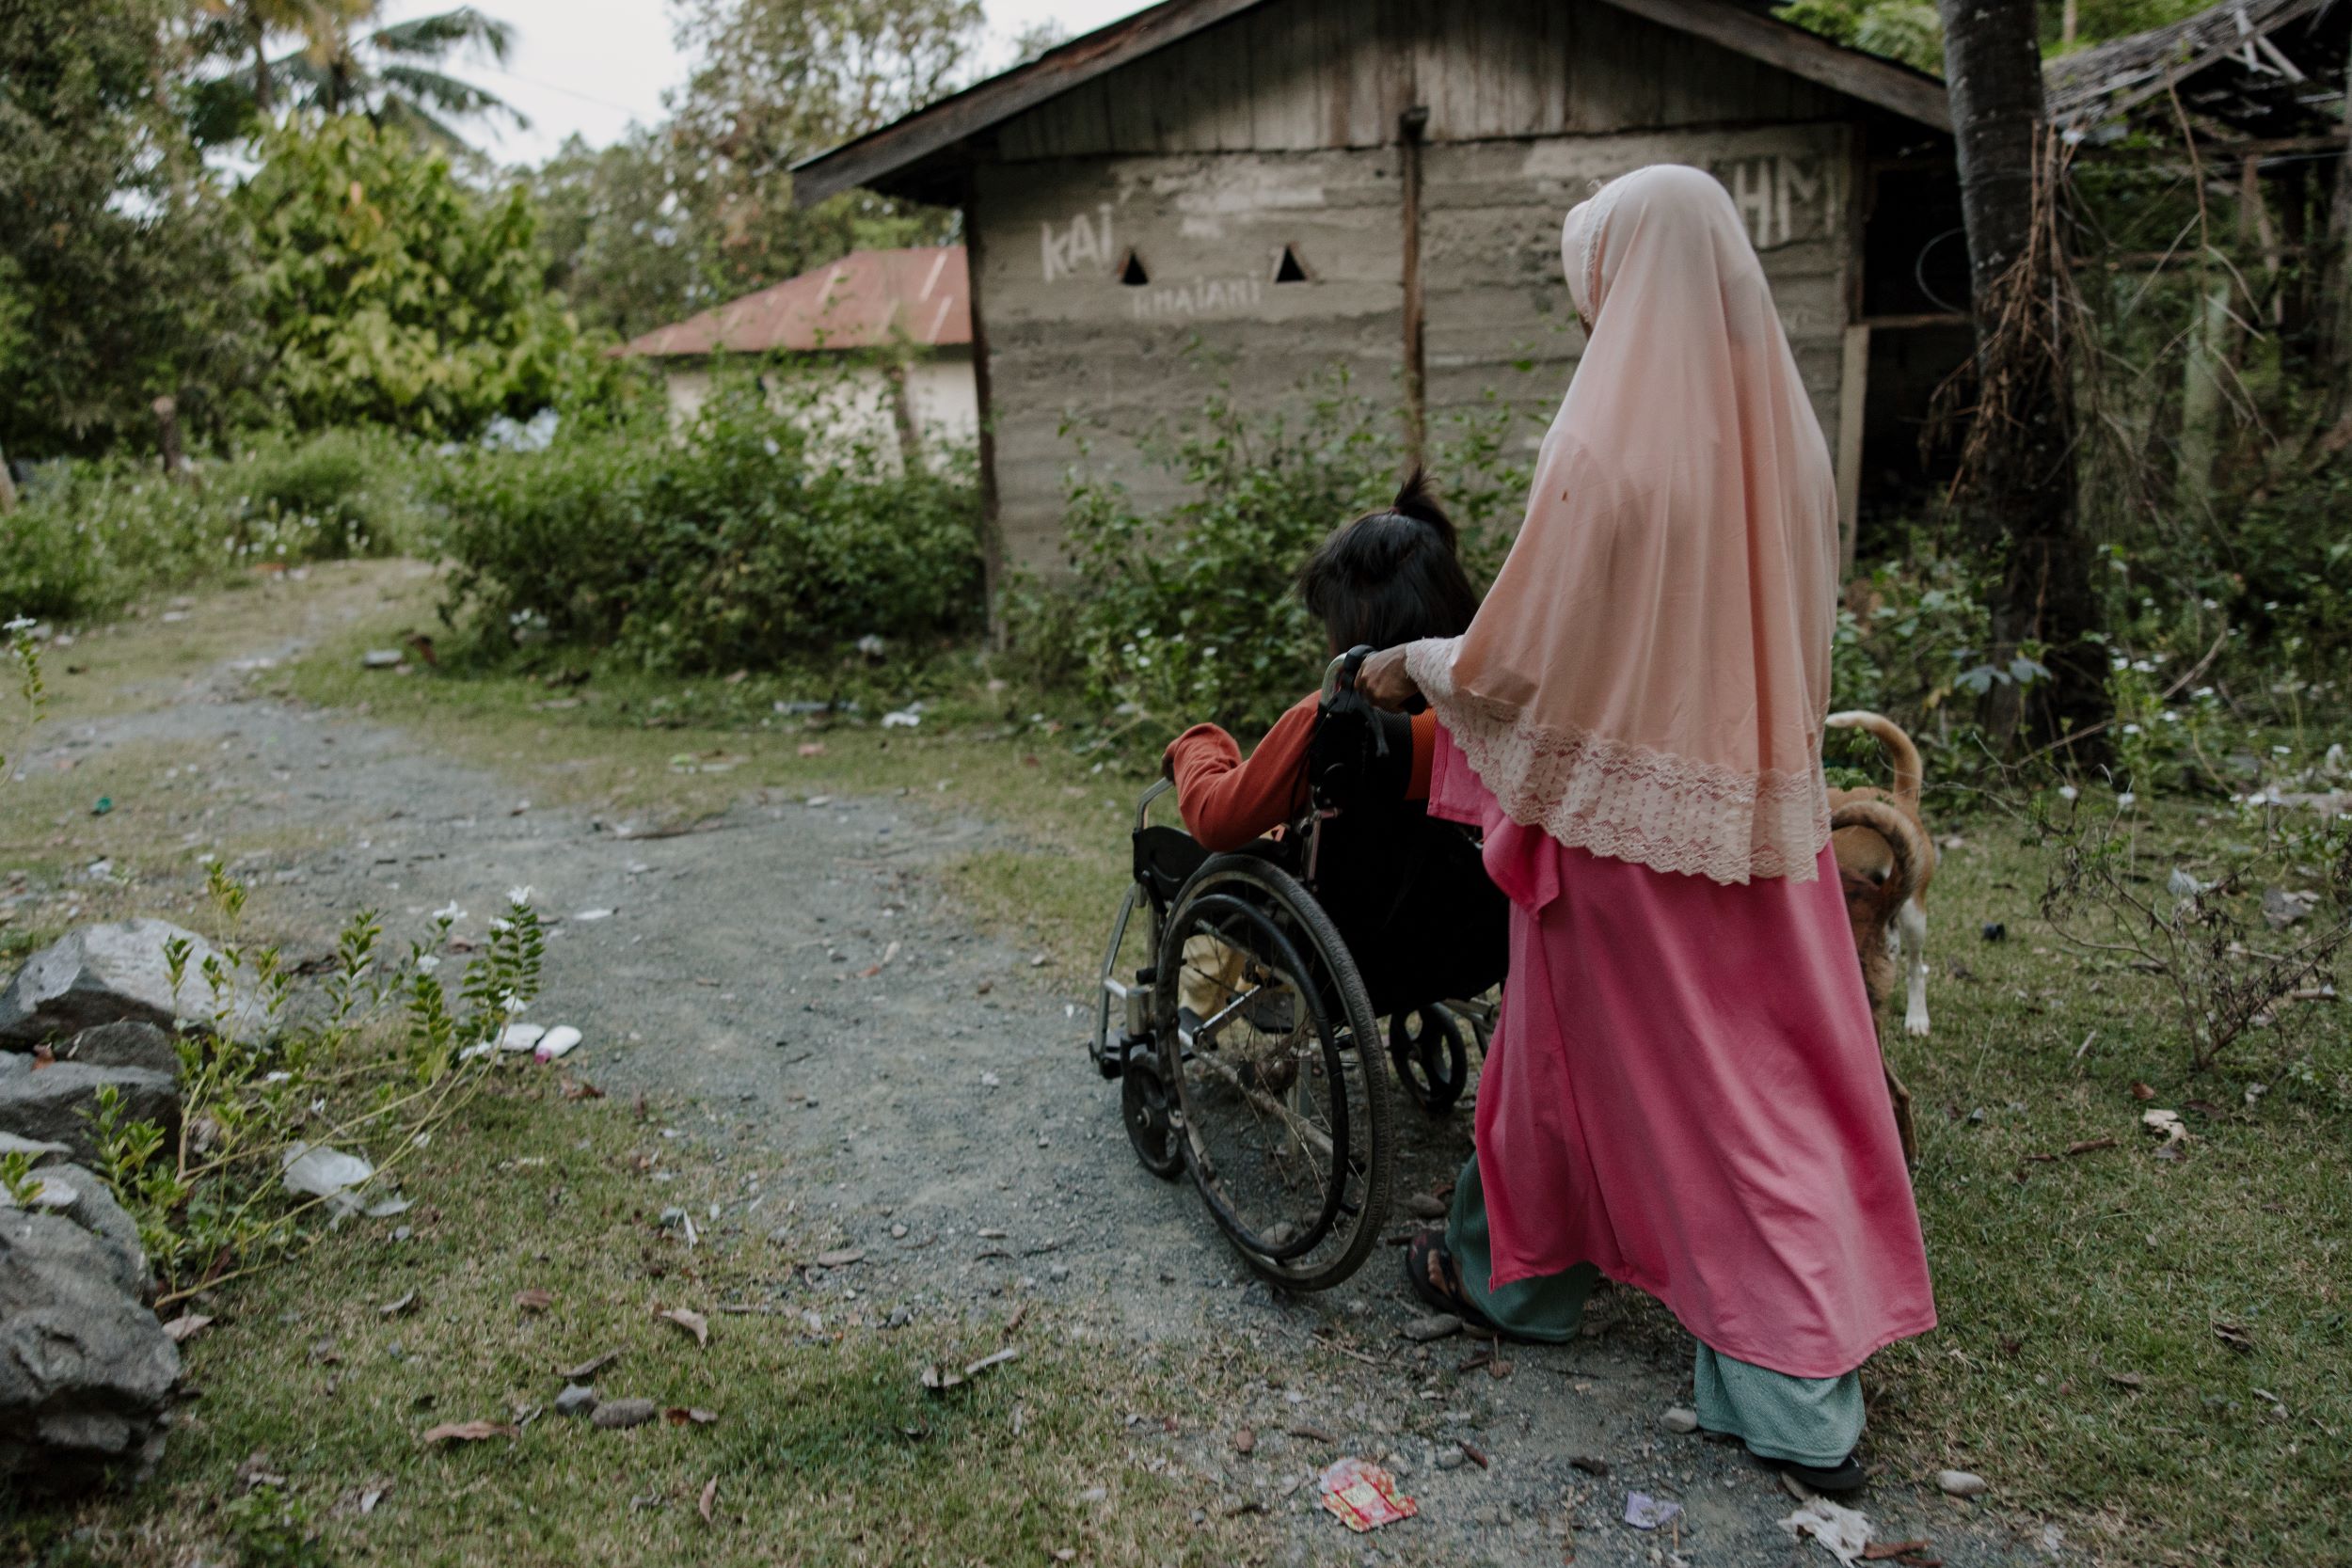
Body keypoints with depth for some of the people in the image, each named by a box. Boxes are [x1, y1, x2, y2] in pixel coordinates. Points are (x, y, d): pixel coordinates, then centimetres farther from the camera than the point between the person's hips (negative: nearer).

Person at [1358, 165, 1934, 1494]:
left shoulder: (1609, 446, -18)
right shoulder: (1790, 432, 2)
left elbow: (1517, 661, -14)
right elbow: (1806, 626, 13)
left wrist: (1410, 666, 4)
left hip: (1628, 808, -6)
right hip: (1763, 812, 6)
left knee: (1579, 1048, 12)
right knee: (1782, 1069, 13)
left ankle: (1512, 1273, 36)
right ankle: (1813, 1388, 24)